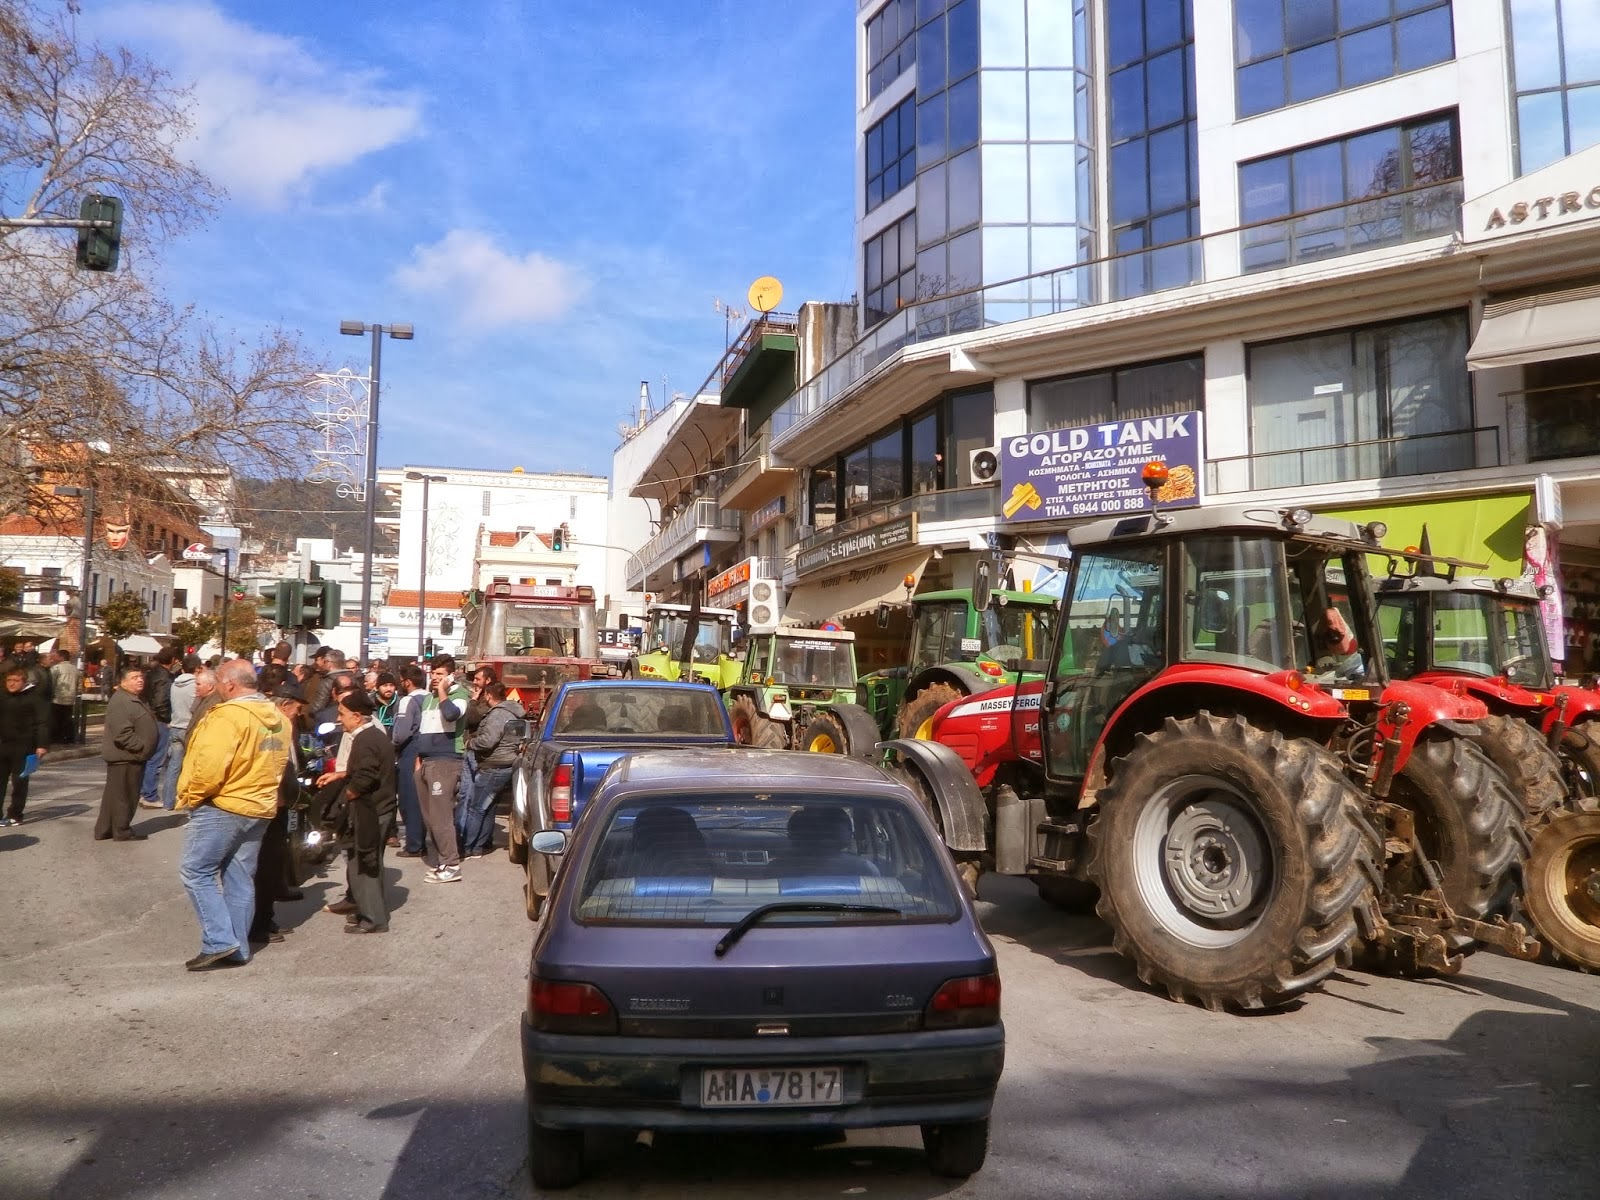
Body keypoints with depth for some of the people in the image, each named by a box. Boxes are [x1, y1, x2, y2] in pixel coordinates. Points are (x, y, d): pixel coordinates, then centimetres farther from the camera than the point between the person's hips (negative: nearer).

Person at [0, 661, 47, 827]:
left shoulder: (31, 699, -6)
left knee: (19, 782, 3)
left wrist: (41, 745, -15)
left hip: (22, 748, -5)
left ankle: (14, 815, 11)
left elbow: (39, 724, -8)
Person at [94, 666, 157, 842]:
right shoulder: (120, 702, -20)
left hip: (132, 757, 11)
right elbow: (123, 734, -27)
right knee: (123, 796, 0)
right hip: (124, 757, -11)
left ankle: (104, 830, 25)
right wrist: (141, 747, -20)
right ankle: (122, 832, 10)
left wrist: (145, 750, 18)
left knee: (114, 795, 17)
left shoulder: (137, 699, 15)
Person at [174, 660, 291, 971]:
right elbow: (279, 764, 14)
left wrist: (192, 795, -9)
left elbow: (211, 764, -23)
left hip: (222, 805, -8)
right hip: (259, 808, 8)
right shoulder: (278, 718, 10)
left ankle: (220, 941, -4)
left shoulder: (229, 715, -17)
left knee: (196, 870, 2)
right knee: (240, 878, 13)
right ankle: (238, 948, 17)